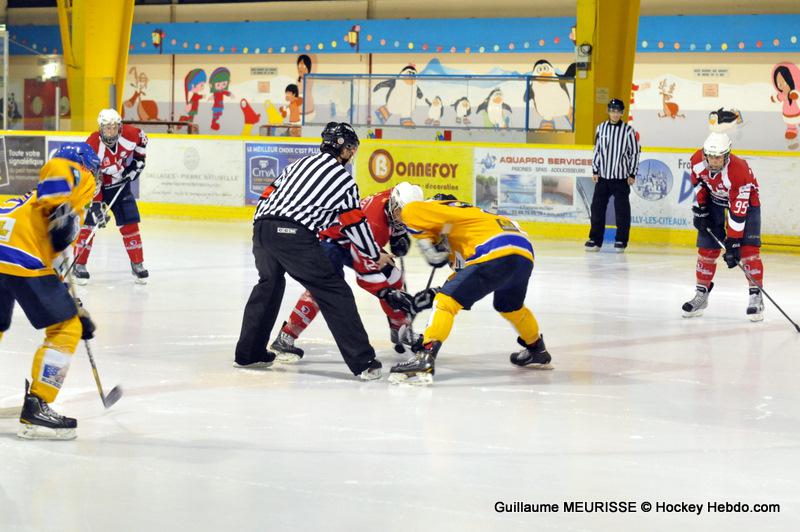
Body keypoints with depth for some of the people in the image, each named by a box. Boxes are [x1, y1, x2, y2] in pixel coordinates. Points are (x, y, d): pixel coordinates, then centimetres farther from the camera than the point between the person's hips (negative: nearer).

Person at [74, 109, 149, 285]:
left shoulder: (130, 134, -19)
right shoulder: (92, 146, -29)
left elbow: (142, 138, 7)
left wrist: (138, 160, 2)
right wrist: (95, 205, -30)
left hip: (120, 184, 3)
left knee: (130, 223, -2)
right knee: (88, 222, -10)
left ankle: (137, 264, 8)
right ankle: (79, 265, 1)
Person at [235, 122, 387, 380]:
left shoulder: (300, 163, 28)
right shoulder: (343, 179, 10)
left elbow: (267, 195, 26)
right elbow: (355, 224, 12)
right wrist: (376, 255, 25)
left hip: (262, 226, 7)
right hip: (295, 235, -7)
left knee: (269, 283, 29)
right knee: (334, 293, -1)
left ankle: (248, 353, 33)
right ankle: (362, 362, -5)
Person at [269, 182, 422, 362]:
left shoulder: (395, 196, -15)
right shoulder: (374, 225, -38)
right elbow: (366, 273, -35)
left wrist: (399, 233, 3)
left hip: (355, 242, 9)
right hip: (331, 238, -9)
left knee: (393, 278, 5)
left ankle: (401, 328, 25)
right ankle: (285, 339, -31)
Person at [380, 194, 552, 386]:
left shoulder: (445, 209, 16)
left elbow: (411, 211, -2)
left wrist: (427, 243, 9)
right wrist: (429, 297, 28)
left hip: (496, 255, -9)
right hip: (525, 256, 9)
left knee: (445, 302, -7)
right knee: (510, 306, 36)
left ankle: (425, 358, -19)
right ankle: (537, 351, 53)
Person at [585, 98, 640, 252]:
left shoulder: (628, 130, -4)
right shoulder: (601, 128, 5)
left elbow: (634, 153, -1)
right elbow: (597, 150, 10)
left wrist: (632, 174, -4)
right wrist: (595, 171, 5)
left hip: (621, 177, -3)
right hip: (603, 176, 3)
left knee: (622, 210, -2)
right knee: (597, 208, 4)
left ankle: (621, 241, 7)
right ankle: (595, 239, 12)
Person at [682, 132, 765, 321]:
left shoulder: (740, 172, -37)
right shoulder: (698, 160, -23)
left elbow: (738, 211, -35)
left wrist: (733, 243, -34)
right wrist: (700, 209, -2)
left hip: (745, 201, -5)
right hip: (715, 200, 5)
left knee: (748, 248, -17)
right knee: (706, 248, 1)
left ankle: (756, 296, -11)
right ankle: (701, 294, 13)